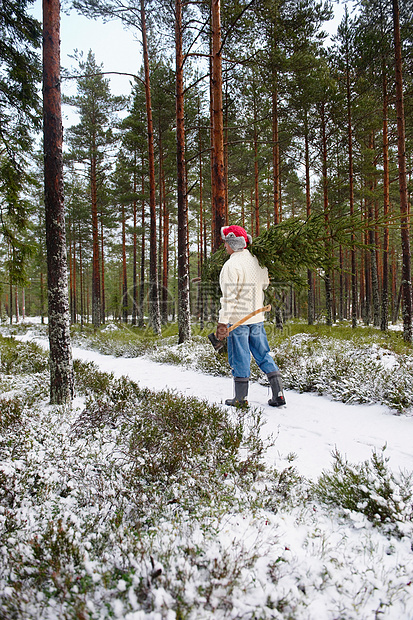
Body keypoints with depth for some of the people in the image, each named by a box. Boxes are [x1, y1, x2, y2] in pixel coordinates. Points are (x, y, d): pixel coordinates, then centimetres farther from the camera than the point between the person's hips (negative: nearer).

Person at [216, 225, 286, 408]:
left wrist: (222, 322, -20)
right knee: (263, 355, 13)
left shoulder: (231, 265, -15)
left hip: (238, 319, -6)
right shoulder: (257, 261, 6)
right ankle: (278, 394, 13)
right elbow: (265, 284, 20)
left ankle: (241, 398, 12)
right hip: (257, 317, 7)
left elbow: (229, 296, -21)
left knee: (239, 359, 3)